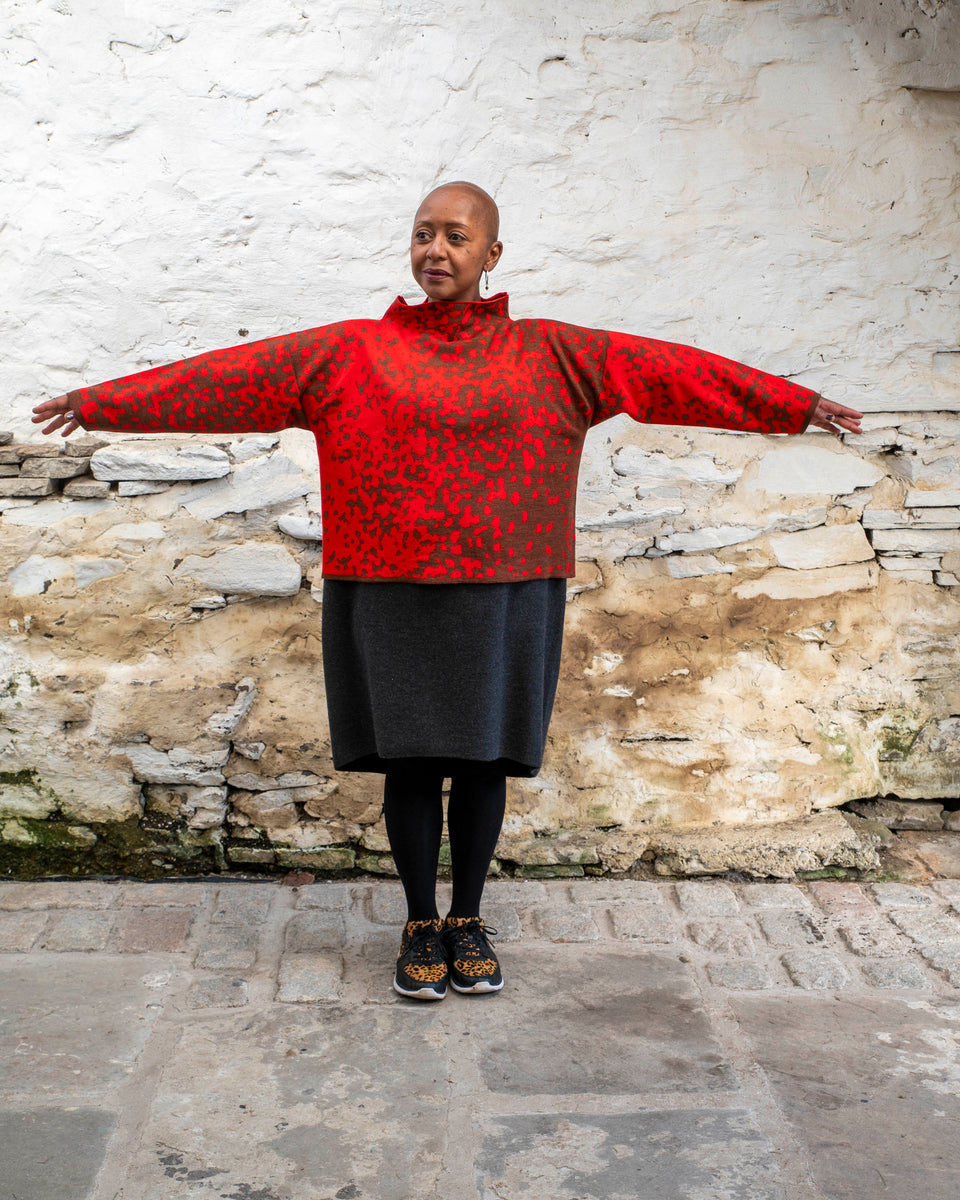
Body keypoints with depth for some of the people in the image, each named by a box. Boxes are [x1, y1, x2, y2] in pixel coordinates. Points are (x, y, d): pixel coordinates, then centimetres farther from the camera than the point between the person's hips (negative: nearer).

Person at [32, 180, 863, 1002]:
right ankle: (420, 923, 24)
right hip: (388, 596, 0)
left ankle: (469, 919, 27)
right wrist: (103, 403, 6)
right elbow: (227, 375, 6)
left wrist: (797, 405, -1)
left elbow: (670, 370, 1)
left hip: (504, 597, 0)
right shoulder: (347, 353, 5)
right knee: (410, 760, 6)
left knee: (482, 760, 8)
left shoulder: (552, 356, 5)